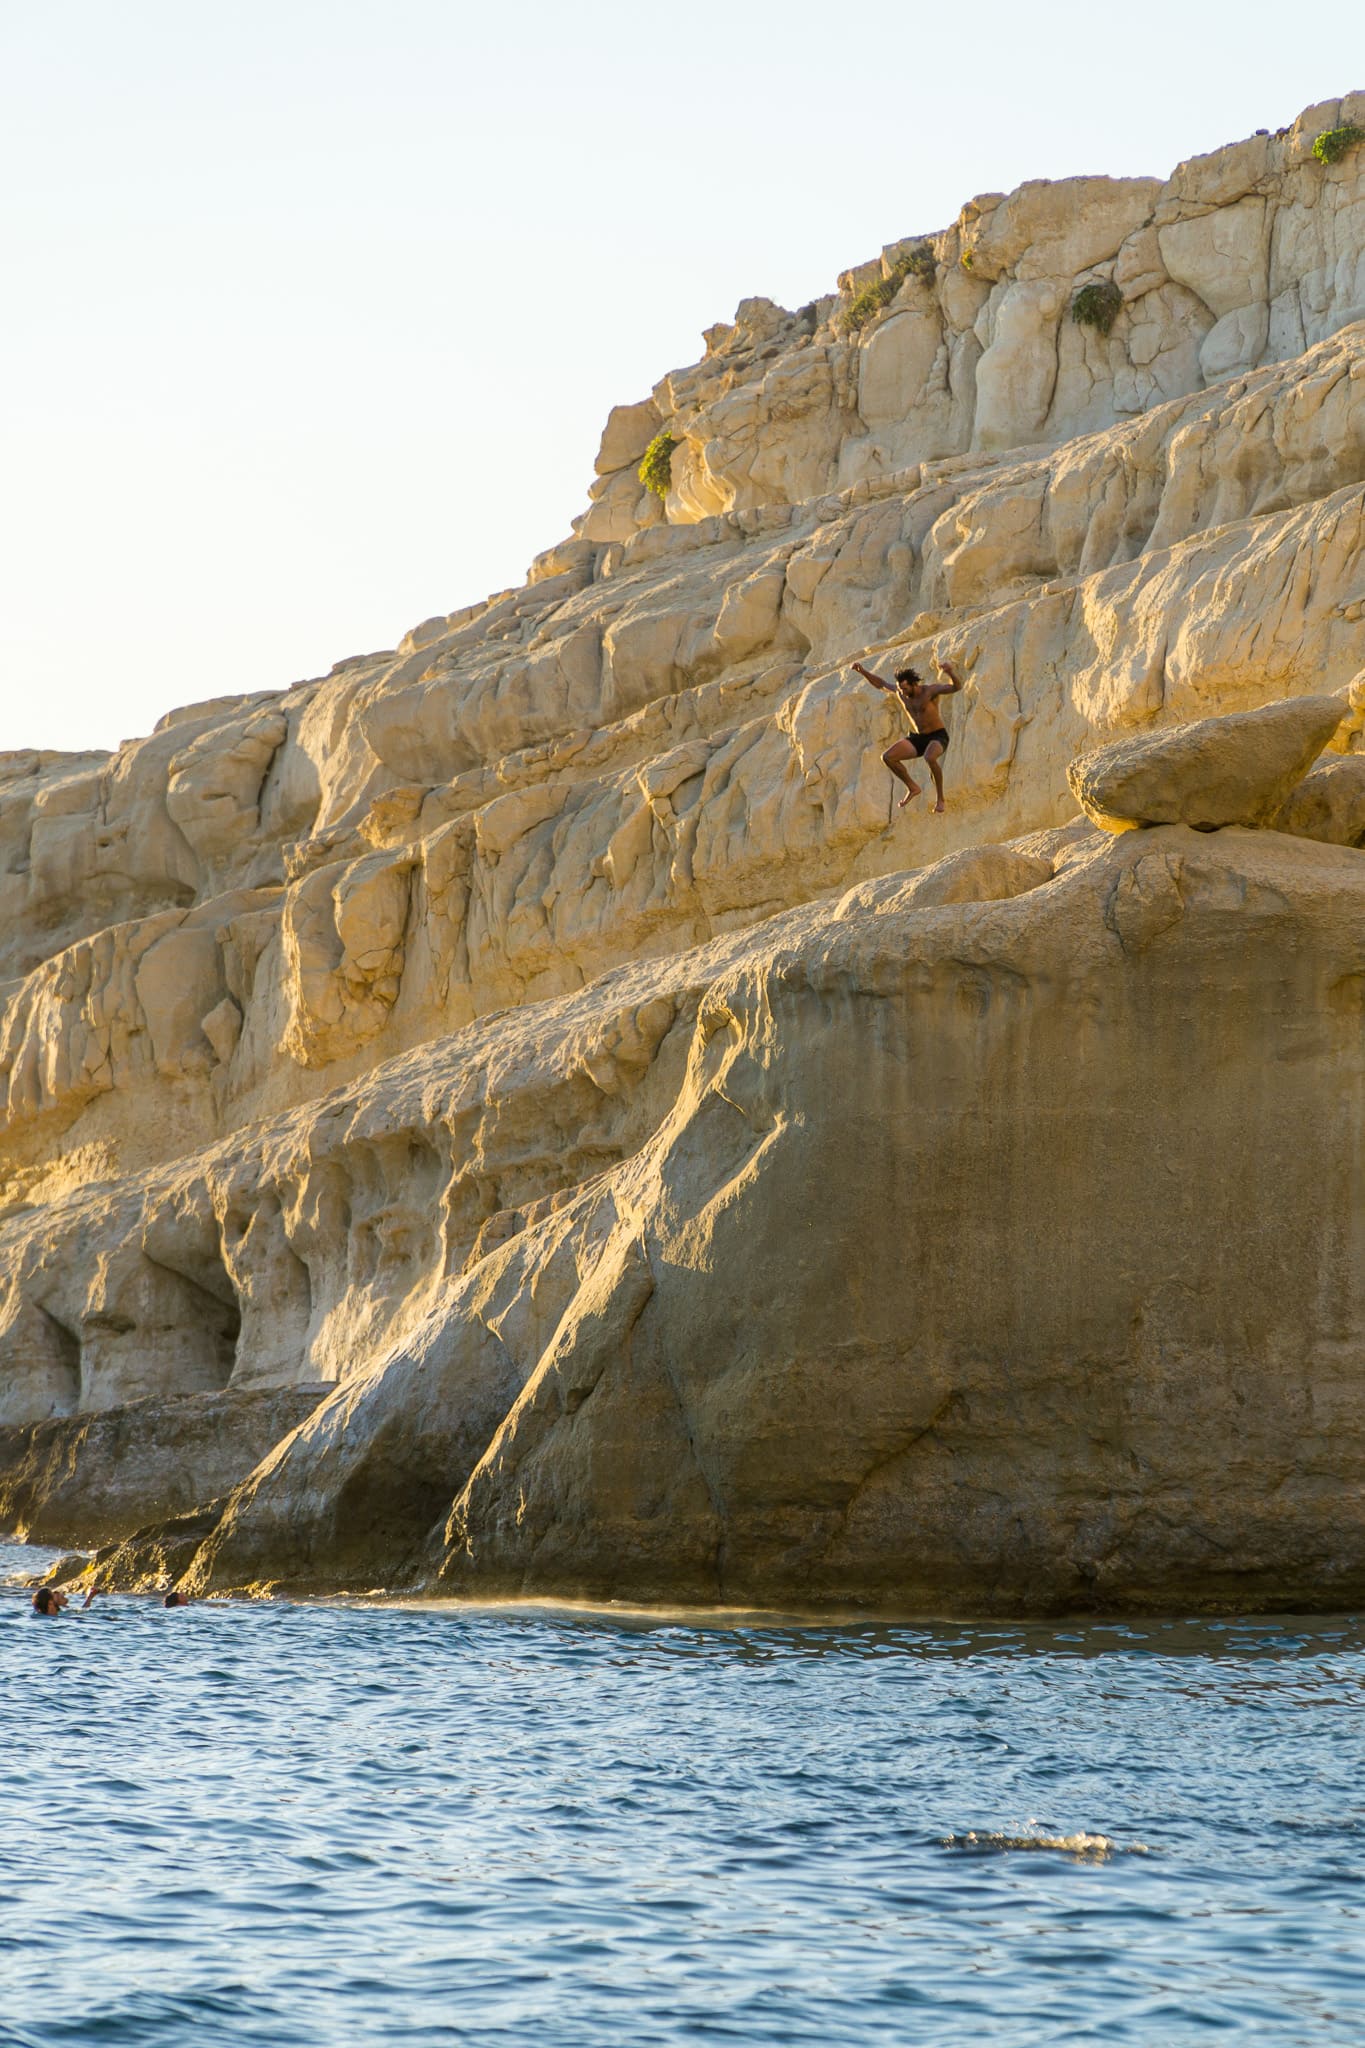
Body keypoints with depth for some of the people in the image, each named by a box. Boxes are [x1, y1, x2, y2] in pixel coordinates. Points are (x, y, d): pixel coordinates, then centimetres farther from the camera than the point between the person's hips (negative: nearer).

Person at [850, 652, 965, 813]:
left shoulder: (930, 690, -22)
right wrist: (863, 671, -2)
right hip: (919, 738, 6)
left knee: (930, 758, -41)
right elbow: (880, 683, 12)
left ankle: (940, 799, -22)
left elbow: (957, 686, -36)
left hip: (938, 737, -6)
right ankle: (912, 788, 8)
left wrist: (951, 671, -58)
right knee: (888, 757, -11)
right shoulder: (901, 691, -5)